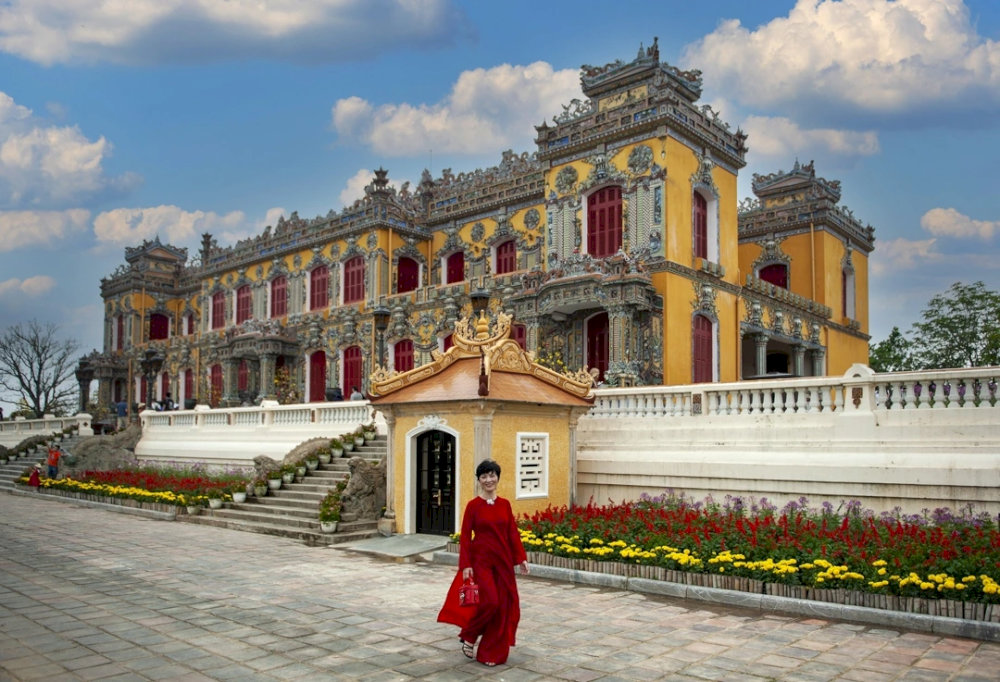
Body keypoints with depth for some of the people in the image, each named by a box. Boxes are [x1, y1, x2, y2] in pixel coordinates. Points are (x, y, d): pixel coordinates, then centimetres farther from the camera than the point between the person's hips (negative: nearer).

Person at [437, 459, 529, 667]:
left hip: (503, 561, 4)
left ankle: (492, 653, 18)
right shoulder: (473, 505, -6)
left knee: (503, 606, 4)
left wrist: (521, 558, 2)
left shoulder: (505, 504, 5)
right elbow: (465, 536, -7)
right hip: (481, 560, -4)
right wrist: (466, 565, -13)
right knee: (489, 601, -13)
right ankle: (468, 636, 15)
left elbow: (513, 533, 7)